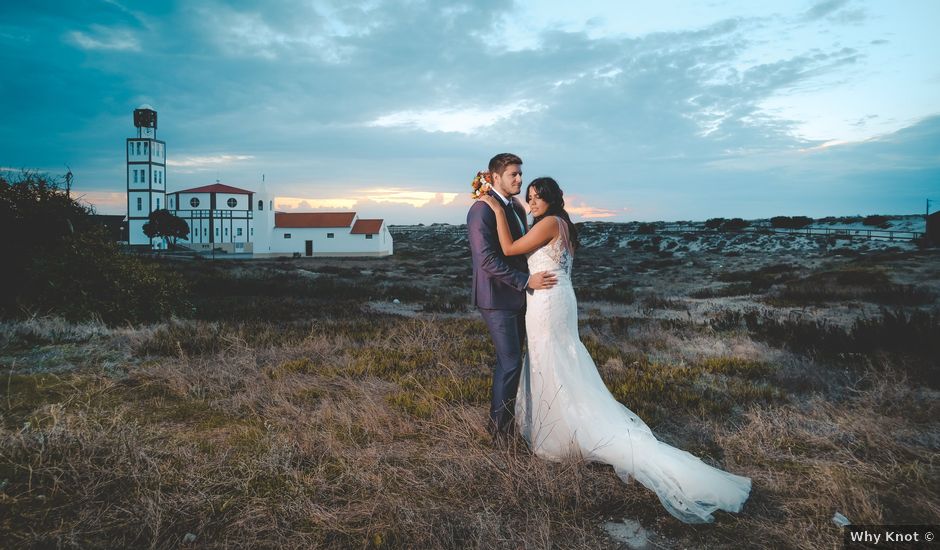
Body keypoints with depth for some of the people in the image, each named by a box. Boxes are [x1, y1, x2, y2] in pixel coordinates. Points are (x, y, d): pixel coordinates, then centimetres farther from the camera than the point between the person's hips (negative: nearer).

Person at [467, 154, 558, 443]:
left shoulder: (517, 207, 12)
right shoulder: (482, 210, -15)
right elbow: (486, 259, -23)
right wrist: (526, 280, -23)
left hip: (517, 297, 9)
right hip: (497, 297, -9)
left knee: (511, 361, 15)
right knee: (510, 363, -6)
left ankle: (505, 418, 30)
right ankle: (499, 427, 11)